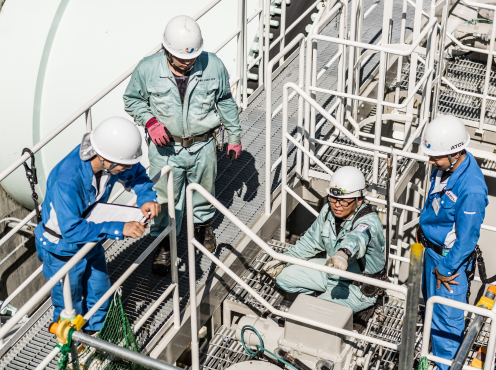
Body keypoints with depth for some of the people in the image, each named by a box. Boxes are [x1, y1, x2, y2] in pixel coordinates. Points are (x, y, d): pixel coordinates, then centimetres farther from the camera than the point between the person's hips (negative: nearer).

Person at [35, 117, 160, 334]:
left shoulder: (110, 161, -22)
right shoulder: (67, 180, -43)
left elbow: (135, 174, -1)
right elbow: (72, 230, -43)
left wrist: (147, 198, -21)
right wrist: (119, 229, -44)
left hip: (90, 238, 6)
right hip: (62, 248, -6)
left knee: (100, 292, 24)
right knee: (70, 306, 16)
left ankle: (96, 332, 51)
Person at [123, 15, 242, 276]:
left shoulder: (213, 66, -15)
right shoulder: (147, 69, -19)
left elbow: (225, 102, 1)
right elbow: (132, 100, -2)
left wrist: (234, 136, 9)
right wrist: (150, 121, -20)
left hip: (202, 147, 2)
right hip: (165, 148, -2)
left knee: (204, 190, 25)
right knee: (165, 199, 10)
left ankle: (203, 224, 55)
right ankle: (163, 242, 35)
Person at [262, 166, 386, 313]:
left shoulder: (369, 222, -29)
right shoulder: (328, 210, -7)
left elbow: (356, 238, -55)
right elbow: (311, 240, 9)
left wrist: (343, 253, -77)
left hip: (360, 287, -7)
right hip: (331, 272, 7)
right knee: (282, 274, 0)